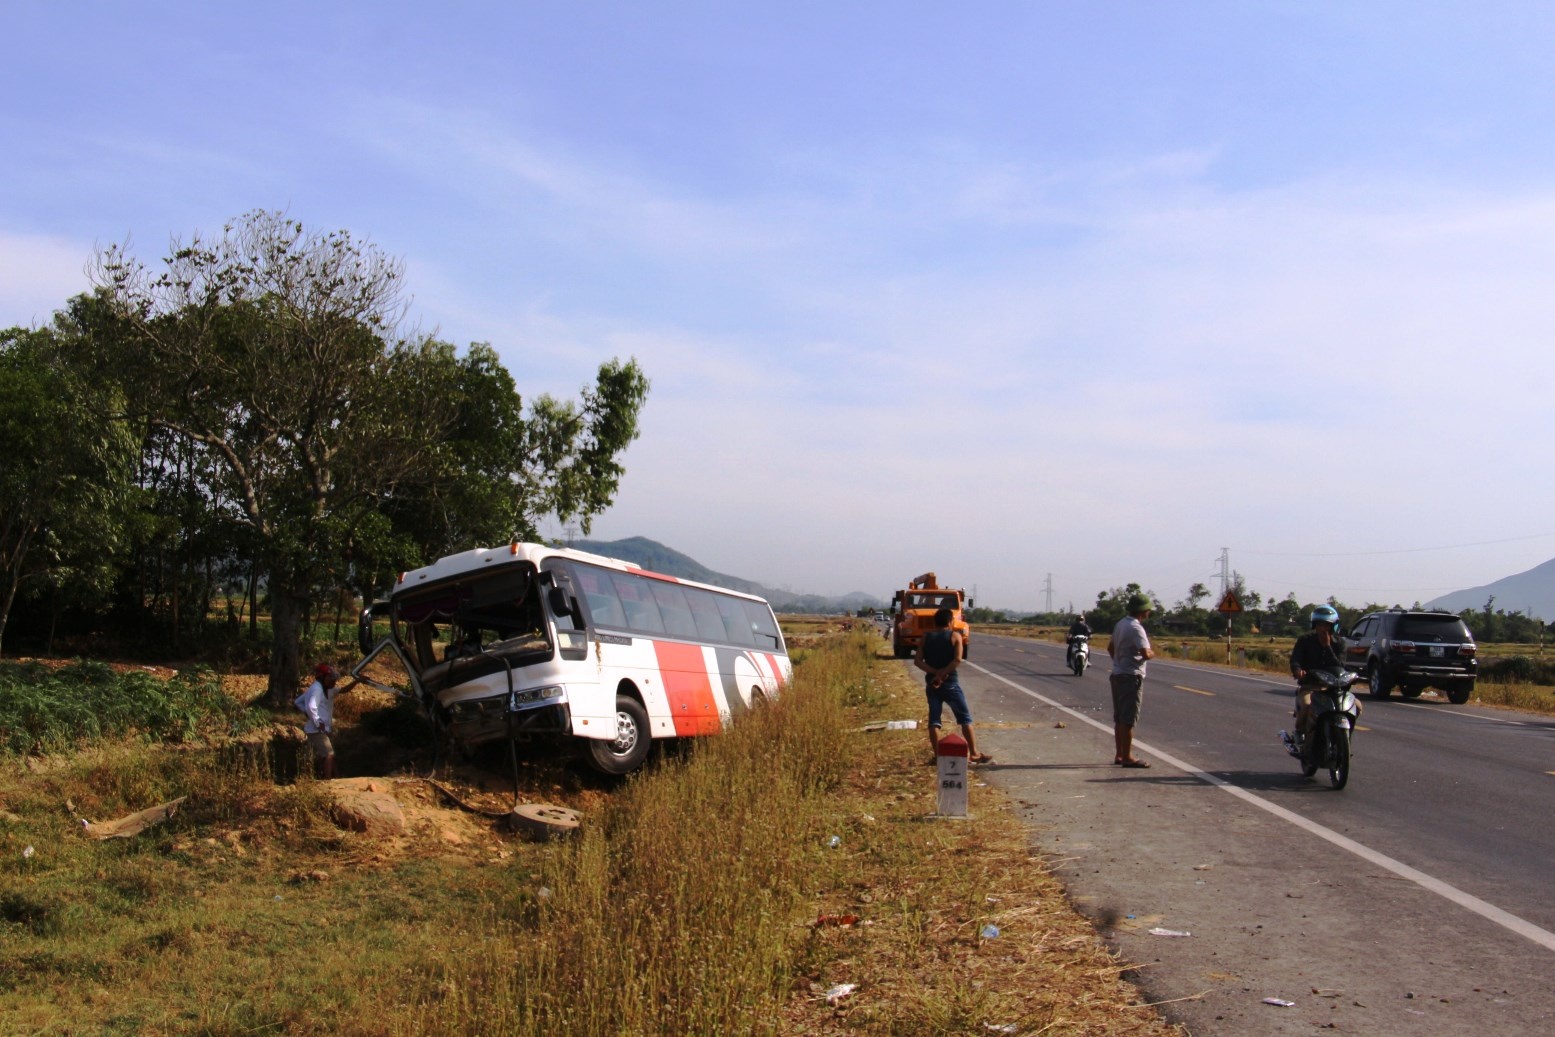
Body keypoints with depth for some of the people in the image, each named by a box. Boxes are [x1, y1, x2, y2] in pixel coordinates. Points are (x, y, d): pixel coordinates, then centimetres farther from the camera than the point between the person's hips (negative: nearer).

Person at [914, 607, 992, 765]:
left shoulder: (926, 637, 6)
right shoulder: (955, 636, -2)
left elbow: (917, 661, -4)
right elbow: (957, 660, -16)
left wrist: (934, 672, -11)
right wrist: (942, 673, -13)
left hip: (931, 683, 3)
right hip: (950, 683, -3)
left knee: (934, 719, 7)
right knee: (965, 718, 5)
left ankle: (938, 755, 2)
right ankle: (974, 753, 3)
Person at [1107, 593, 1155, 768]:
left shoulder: (1121, 624, 11)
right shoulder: (1136, 628, -18)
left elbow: (1110, 648, 22)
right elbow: (1146, 654, -26)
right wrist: (1152, 653, -5)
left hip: (1117, 674, 9)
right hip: (1131, 676, -9)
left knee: (1119, 718, 13)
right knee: (1128, 720, -4)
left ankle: (1119, 755, 20)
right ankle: (1127, 757, -1)